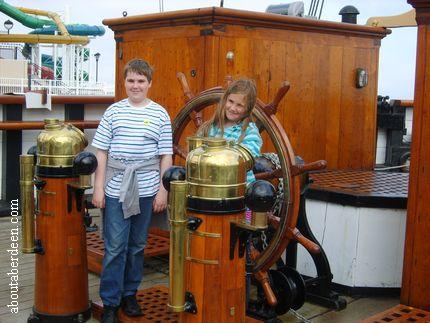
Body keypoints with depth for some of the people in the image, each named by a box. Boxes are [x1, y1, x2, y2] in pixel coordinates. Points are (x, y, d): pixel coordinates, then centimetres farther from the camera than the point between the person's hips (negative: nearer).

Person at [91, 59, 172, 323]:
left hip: (146, 189, 1)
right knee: (115, 247, 0)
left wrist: (163, 191, -1)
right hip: (115, 189, 0)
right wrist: (98, 187, 0)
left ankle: (130, 294, 28)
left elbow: (166, 156, 4)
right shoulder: (113, 111, 4)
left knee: (137, 245, 12)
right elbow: (102, 152, 4)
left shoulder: (160, 114, 3)